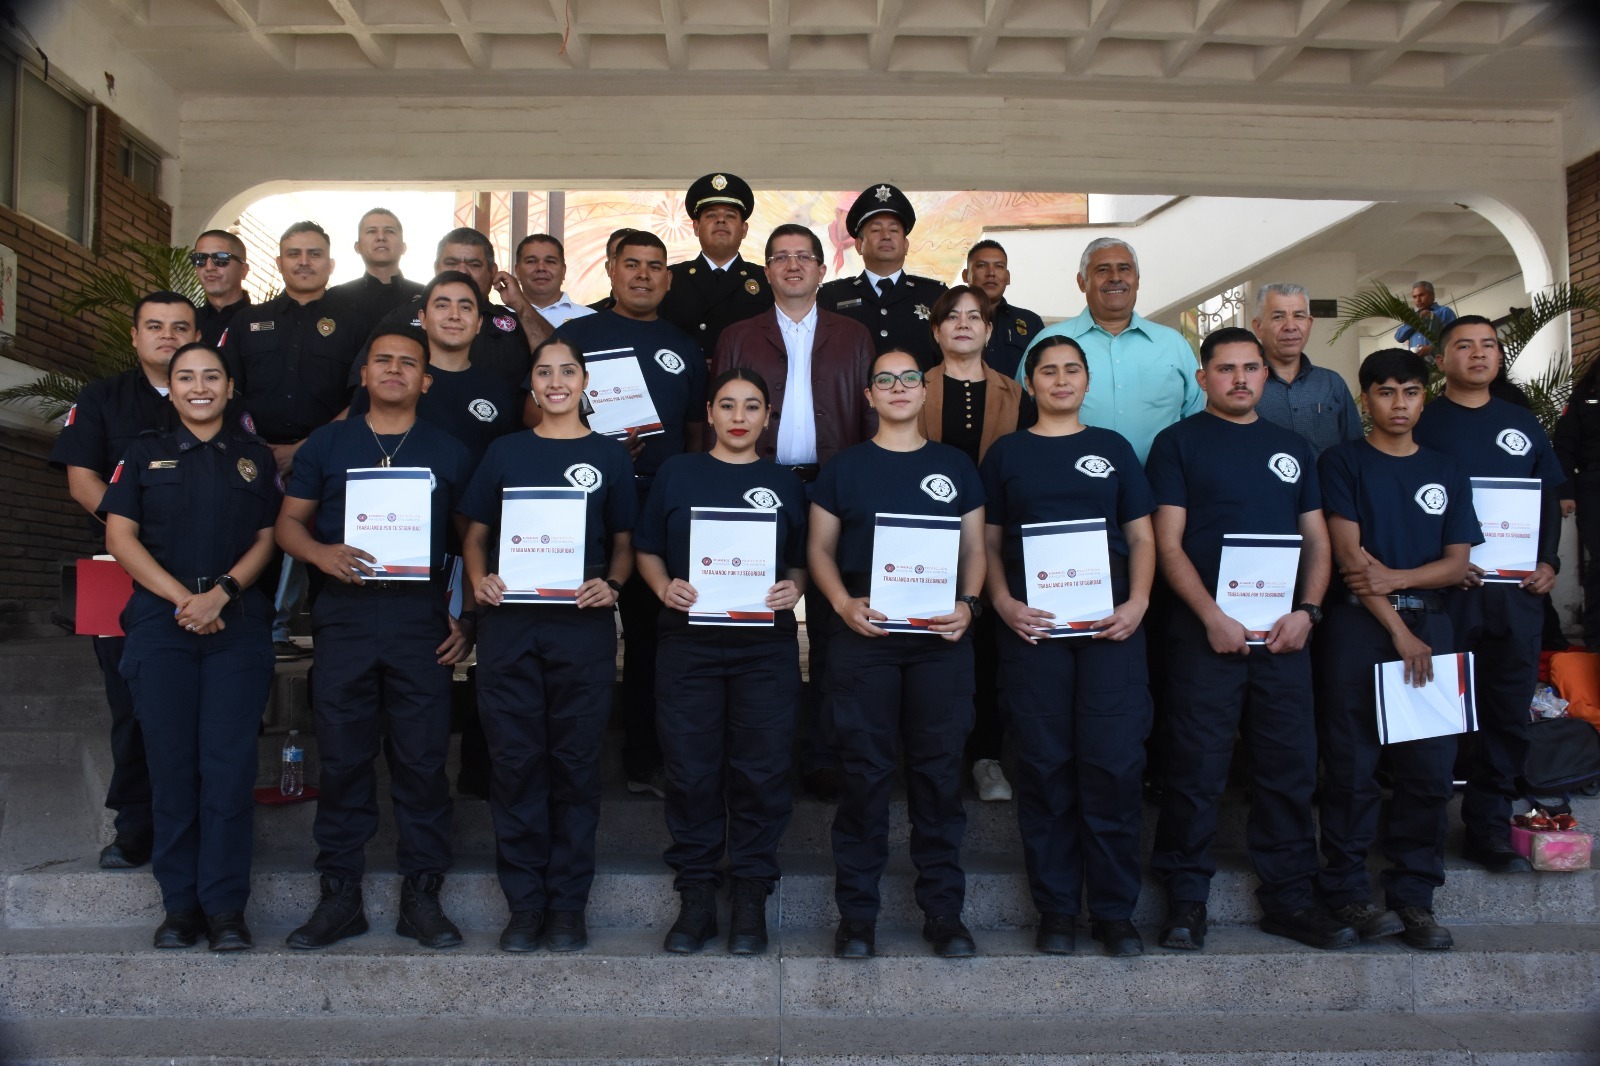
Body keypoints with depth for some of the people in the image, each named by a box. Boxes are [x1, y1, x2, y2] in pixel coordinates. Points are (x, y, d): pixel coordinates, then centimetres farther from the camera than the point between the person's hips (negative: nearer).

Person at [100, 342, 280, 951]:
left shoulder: (254, 456, 14)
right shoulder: (145, 454, 14)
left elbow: (268, 538, 7)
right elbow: (120, 536, 4)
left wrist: (221, 593, -10)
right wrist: (182, 600, -8)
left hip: (238, 623, 0)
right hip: (161, 621, 1)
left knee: (228, 763, -5)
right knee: (172, 763, -1)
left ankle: (225, 906, 2)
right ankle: (180, 905, 9)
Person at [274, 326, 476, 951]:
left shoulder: (449, 453, 12)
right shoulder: (326, 444, 14)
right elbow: (289, 522, 11)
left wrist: (467, 618, 1)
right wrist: (322, 552, -11)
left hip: (422, 622, -1)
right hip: (344, 615, 1)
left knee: (422, 759, -1)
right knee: (342, 757, 3)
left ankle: (422, 894, 9)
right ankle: (339, 894, 13)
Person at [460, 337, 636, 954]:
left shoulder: (608, 456, 9)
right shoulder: (505, 452, 12)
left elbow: (624, 544, 10)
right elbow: (476, 534, 14)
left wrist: (611, 585, -9)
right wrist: (478, 578, -6)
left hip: (582, 625, -1)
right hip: (508, 623, 1)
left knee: (575, 761, 3)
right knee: (514, 759, 2)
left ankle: (567, 905, 13)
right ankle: (524, 903, 14)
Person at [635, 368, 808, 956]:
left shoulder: (785, 483, 11)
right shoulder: (677, 473, 9)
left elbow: (803, 561, 13)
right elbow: (647, 549, 10)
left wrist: (794, 589, -8)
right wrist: (665, 587, -9)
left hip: (766, 645, 1)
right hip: (688, 642, 0)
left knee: (761, 769, 1)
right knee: (691, 769, 2)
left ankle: (751, 896, 15)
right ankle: (695, 895, 15)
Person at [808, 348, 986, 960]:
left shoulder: (955, 467, 12)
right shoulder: (844, 468, 8)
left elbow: (975, 547, 13)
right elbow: (820, 548, 8)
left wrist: (968, 602, -5)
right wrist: (843, 603, -9)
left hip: (941, 636, 1)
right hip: (863, 636, -1)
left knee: (940, 770, 4)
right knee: (864, 771, 1)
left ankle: (943, 910, 16)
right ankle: (856, 913, 12)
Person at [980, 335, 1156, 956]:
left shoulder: (1112, 449, 14)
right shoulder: (1006, 454, 12)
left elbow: (1141, 537, 11)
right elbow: (989, 541, 10)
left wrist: (1137, 602, -4)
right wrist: (1003, 602, -7)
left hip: (1110, 623, 1)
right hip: (1031, 625, 0)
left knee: (1114, 763, -3)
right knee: (1044, 765, 2)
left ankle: (1115, 911, 10)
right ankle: (1056, 911, 13)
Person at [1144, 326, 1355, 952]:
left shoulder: (1292, 447, 17)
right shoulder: (1179, 442, 4)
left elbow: (1316, 538, 15)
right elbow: (1168, 541, -4)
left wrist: (1306, 610, -2)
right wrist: (1212, 616, -14)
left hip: (1283, 632, 4)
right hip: (1205, 630, -4)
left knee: (1290, 769, 7)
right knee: (1196, 770, -2)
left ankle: (1289, 899, 19)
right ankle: (1186, 900, 9)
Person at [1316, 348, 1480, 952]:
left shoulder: (1445, 472, 16)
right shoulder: (1343, 463, 4)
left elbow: (1457, 562, 8)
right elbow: (1348, 553, -6)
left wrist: (1395, 577, -11)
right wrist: (1398, 631, -11)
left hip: (1428, 625, 4)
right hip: (1358, 627, -3)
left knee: (1431, 767, 1)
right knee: (1353, 766, -3)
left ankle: (1413, 895, 11)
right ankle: (1346, 892, 7)